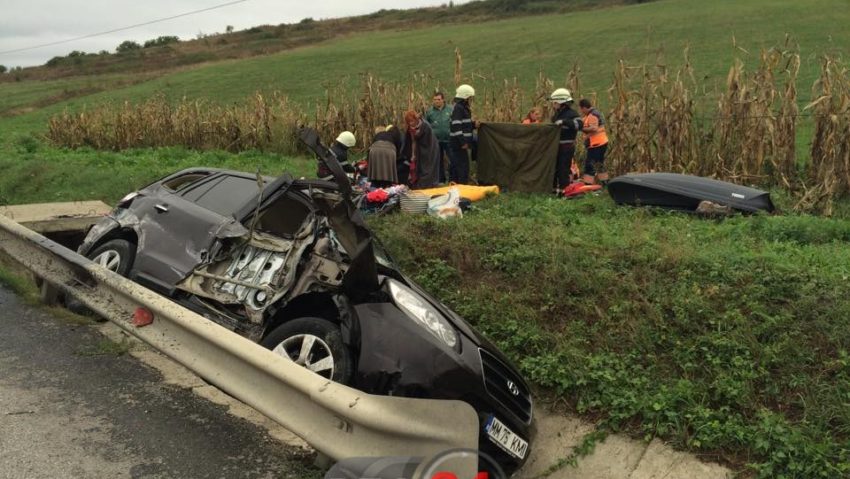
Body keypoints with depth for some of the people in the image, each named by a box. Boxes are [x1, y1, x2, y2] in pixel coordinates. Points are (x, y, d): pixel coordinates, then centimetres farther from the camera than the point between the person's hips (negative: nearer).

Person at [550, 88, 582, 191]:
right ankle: (554, 187, 25)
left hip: (566, 147, -9)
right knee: (554, 167, 14)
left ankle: (564, 189, -2)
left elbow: (579, 124, -29)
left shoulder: (571, 113, -11)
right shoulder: (557, 114, 17)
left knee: (564, 169, -8)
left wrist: (564, 122, -34)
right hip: (556, 145, 9)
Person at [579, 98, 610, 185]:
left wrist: (582, 129, -26)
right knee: (600, 164, 20)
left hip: (596, 144, -11)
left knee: (589, 164, -9)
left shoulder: (592, 115, -16)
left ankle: (587, 184, -9)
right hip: (602, 143, 11)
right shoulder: (596, 113, 17)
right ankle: (605, 182, 28)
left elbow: (594, 128, -28)